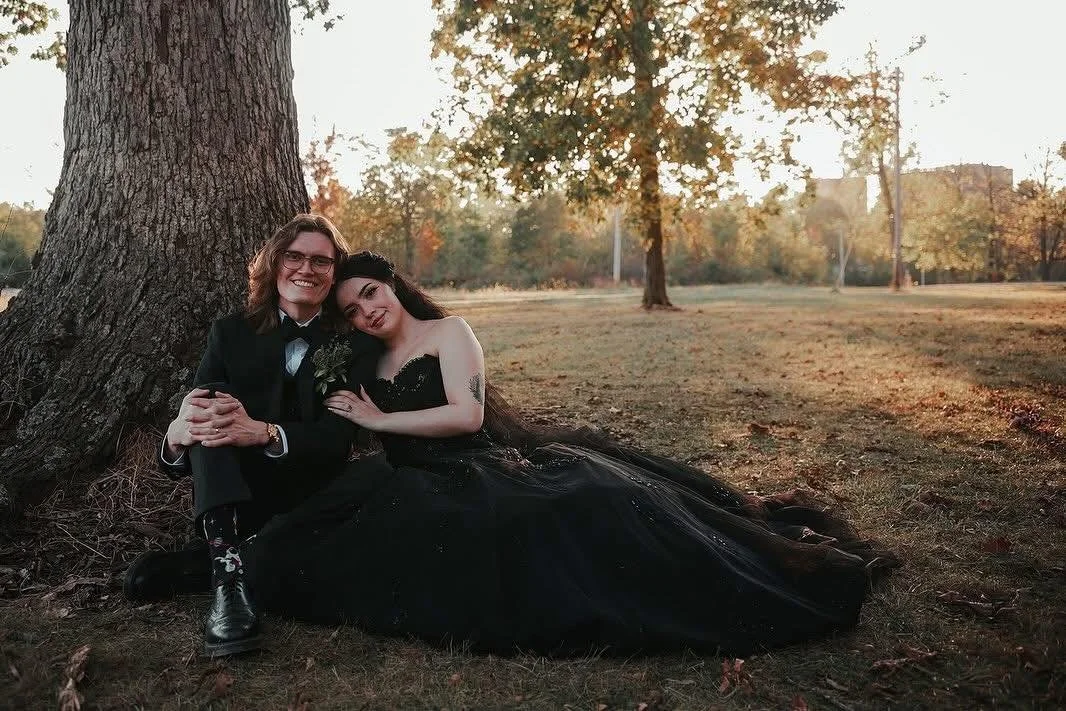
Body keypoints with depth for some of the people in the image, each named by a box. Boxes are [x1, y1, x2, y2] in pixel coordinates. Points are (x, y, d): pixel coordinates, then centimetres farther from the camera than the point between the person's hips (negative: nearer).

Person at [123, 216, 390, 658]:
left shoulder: (356, 343, -1)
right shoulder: (231, 333, 3)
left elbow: (340, 433, -14)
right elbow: (195, 415, -7)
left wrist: (265, 433, -34)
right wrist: (178, 434, -33)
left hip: (316, 500, 0)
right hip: (235, 498, 0)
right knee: (212, 402, -22)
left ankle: (196, 564, -26)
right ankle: (227, 569, -41)